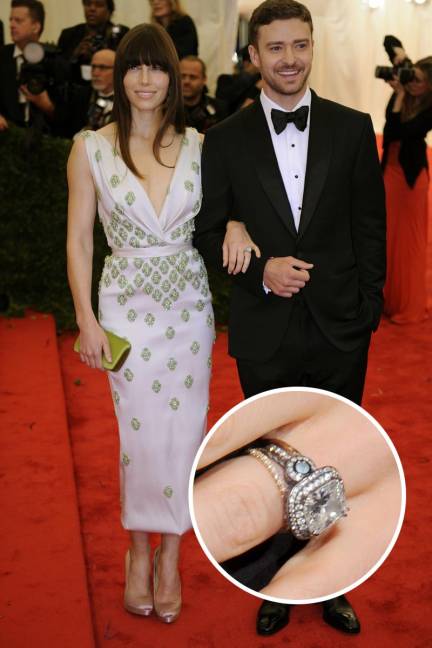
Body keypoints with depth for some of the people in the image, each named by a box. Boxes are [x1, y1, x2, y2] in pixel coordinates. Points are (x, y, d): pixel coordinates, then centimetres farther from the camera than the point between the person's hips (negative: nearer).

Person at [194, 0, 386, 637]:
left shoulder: (352, 128, 1)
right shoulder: (226, 139, 0)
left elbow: (371, 227, 2)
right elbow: (209, 231, 2)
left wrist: (367, 309, -2)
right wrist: (260, 269, -15)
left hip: (340, 328, 0)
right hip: (265, 334, 0)